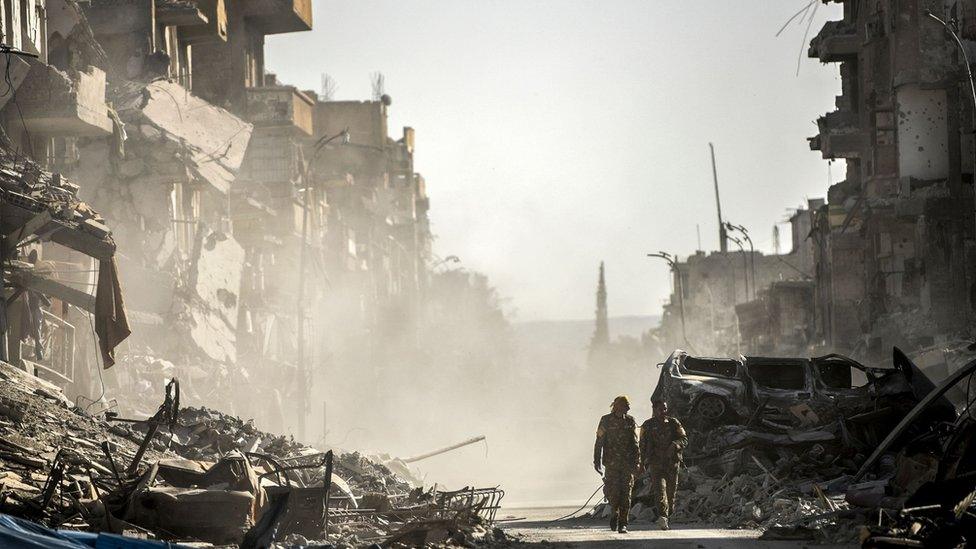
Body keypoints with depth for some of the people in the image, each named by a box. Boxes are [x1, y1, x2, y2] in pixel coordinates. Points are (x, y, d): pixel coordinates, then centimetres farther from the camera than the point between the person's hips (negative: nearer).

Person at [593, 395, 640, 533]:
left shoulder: (630, 421, 8)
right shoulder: (606, 421, 2)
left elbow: (635, 444, 9)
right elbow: (599, 443, 3)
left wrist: (637, 462, 1)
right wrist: (597, 461, -2)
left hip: (627, 463, 1)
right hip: (612, 463, -1)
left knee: (626, 493, -3)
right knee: (613, 491, -9)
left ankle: (623, 524, 0)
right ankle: (614, 512, 20)